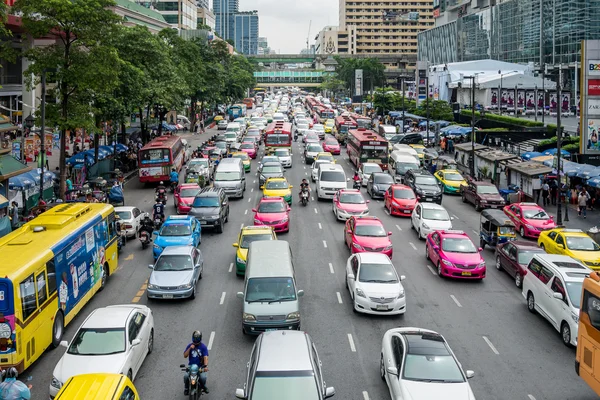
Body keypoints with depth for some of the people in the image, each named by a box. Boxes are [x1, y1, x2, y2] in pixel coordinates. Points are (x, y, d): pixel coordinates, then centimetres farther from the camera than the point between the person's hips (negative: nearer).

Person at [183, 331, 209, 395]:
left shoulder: (203, 346, -3)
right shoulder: (190, 345, 5)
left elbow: (205, 357, -13)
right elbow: (185, 355, -1)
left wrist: (205, 366, -31)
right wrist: (190, 348, -16)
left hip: (200, 366, -2)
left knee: (203, 377, -27)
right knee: (186, 376, -26)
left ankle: (204, 387, 8)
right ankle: (187, 388, 3)